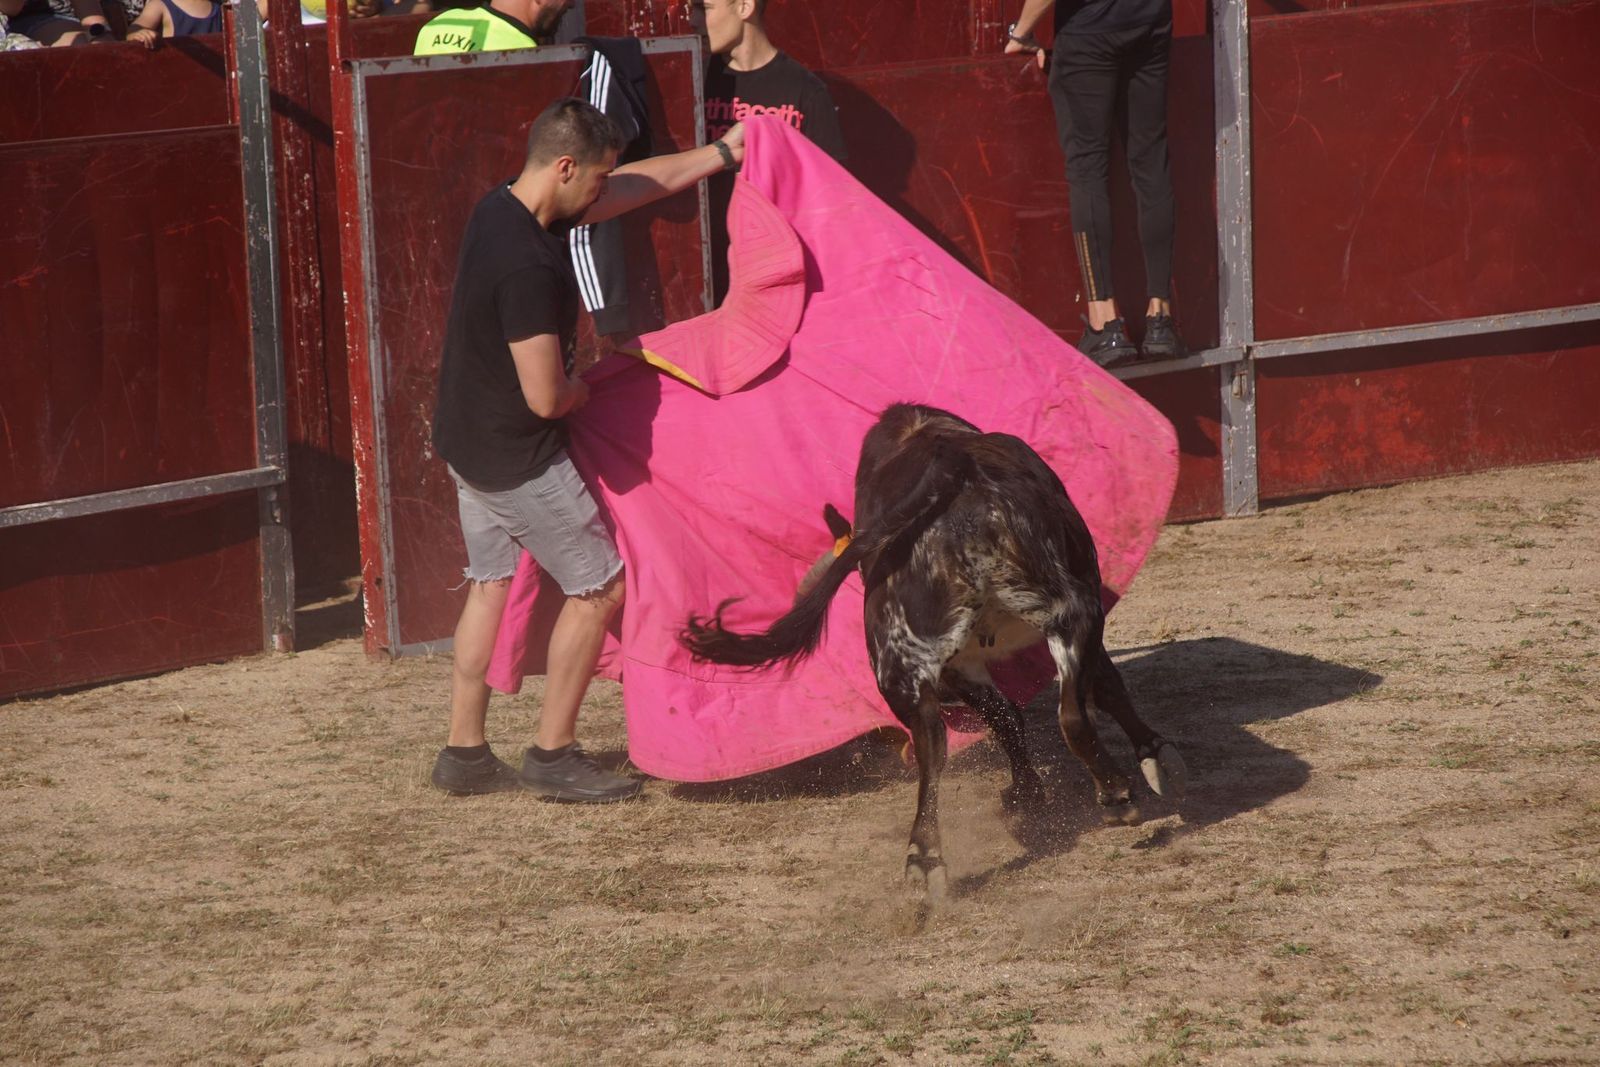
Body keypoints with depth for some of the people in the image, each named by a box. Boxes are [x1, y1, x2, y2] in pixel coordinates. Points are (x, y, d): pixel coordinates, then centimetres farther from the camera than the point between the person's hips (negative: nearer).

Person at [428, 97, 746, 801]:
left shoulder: (504, 209, 0)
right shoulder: (527, 266, -30)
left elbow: (636, 187, 13)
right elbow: (545, 398, -28)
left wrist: (722, 154, 16)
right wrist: (584, 388, -5)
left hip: (468, 444, 9)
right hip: (520, 460, -9)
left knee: (491, 584, 19)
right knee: (598, 588, 4)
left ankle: (464, 754, 23)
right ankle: (553, 756, 9)